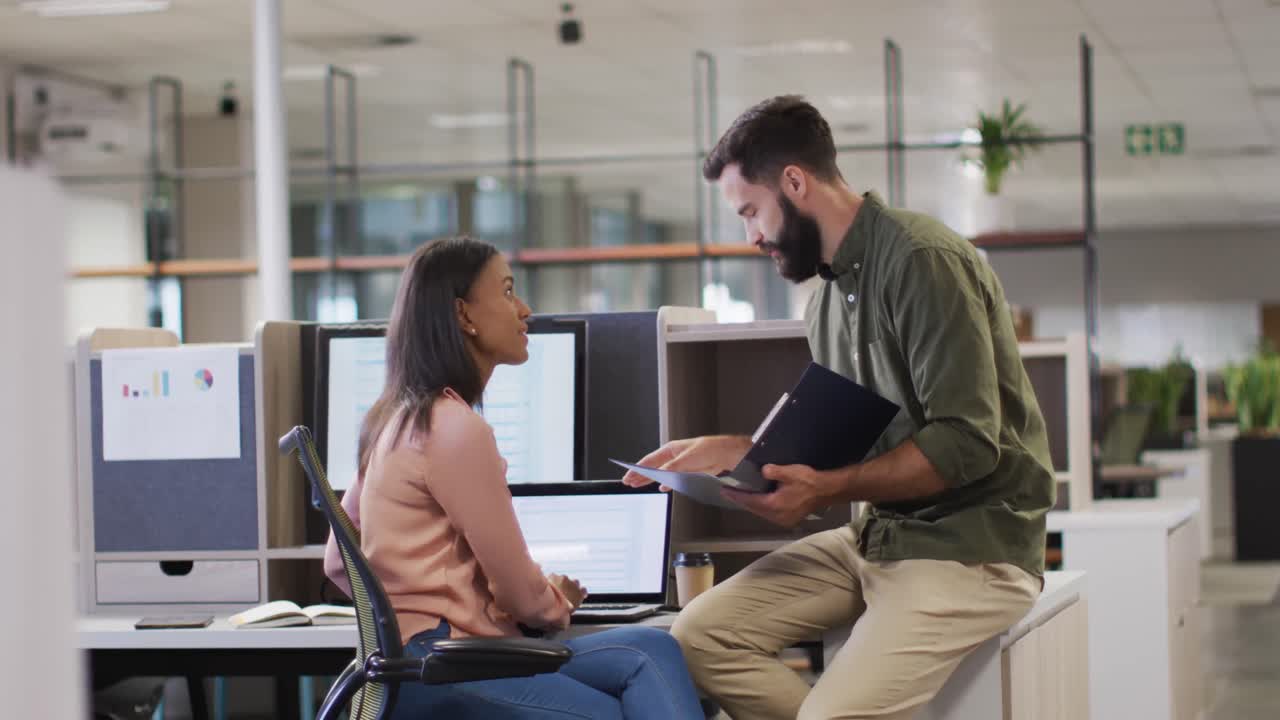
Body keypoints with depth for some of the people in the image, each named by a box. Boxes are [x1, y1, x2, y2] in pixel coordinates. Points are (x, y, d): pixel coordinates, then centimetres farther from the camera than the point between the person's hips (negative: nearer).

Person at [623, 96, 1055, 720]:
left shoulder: (923, 260, -15)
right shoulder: (828, 292, 13)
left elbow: (966, 444, -21)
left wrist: (828, 491, -24)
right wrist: (725, 451, 9)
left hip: (969, 545, -9)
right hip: (877, 536, 9)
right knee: (700, 635, -7)